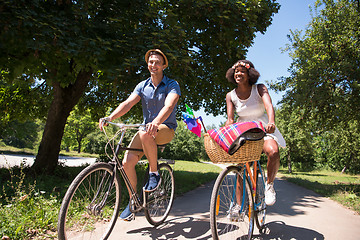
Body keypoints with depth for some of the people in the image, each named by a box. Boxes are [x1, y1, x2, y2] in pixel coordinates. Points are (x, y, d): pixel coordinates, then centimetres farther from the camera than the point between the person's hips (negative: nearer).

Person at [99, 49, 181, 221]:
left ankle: (154, 174, -16)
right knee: (127, 162, -14)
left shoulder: (172, 85, -6)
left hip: (166, 129, -4)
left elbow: (169, 105, -26)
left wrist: (157, 121, -46)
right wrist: (110, 117, -25)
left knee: (145, 134, -39)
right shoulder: (142, 86, 7)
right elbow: (128, 103, -6)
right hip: (146, 127, 5)